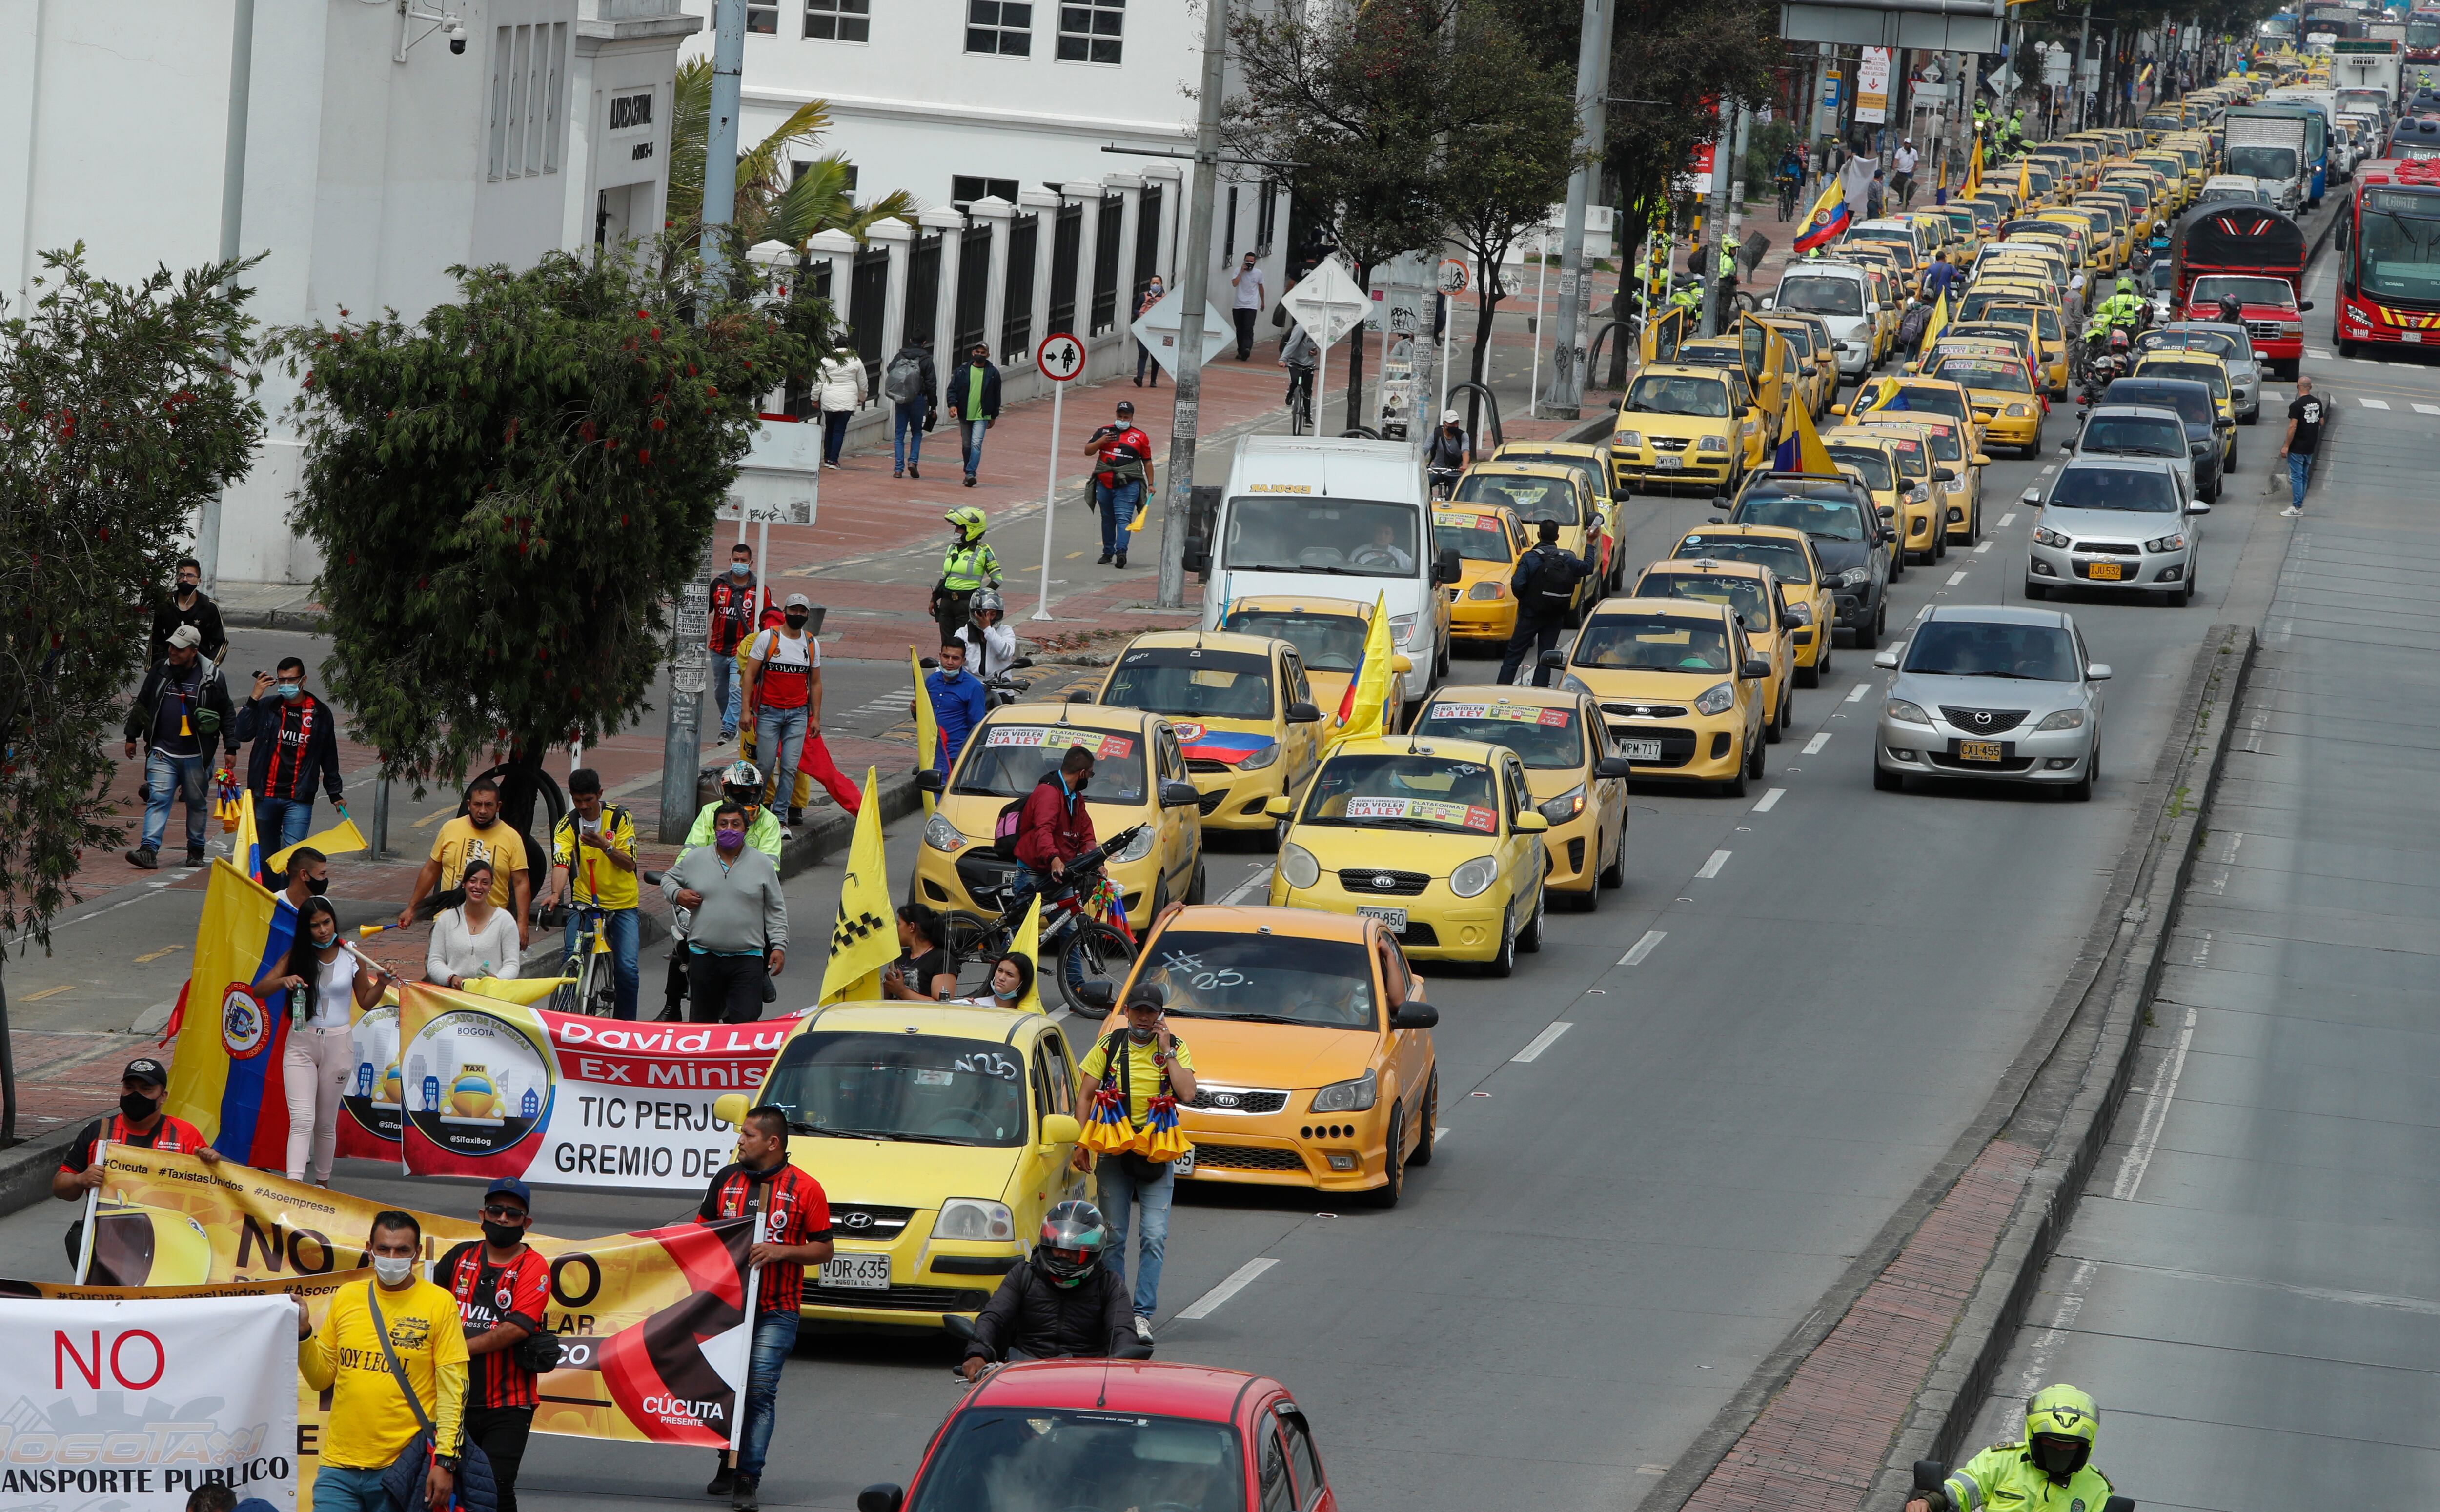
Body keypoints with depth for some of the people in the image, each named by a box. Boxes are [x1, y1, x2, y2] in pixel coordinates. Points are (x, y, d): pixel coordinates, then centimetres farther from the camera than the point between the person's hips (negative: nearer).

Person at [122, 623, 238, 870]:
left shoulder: (211, 677, -4)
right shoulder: (160, 670, 2)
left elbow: (227, 714, 4)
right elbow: (141, 704, 14)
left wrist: (231, 748, 3)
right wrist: (132, 736, 15)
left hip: (196, 755, -1)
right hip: (162, 752, 1)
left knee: (197, 803, 9)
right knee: (158, 798, -9)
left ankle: (196, 850, 23)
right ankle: (149, 849, -17)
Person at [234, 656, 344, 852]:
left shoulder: (321, 714, 5)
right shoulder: (267, 707, 4)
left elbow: (329, 757, 15)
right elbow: (242, 733, -8)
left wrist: (335, 793, 20)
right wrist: (254, 698, -12)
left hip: (299, 800, -2)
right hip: (265, 796, 2)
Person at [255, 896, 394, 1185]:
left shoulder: (352, 958, 1)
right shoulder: (296, 958, 0)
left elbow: (366, 1002, 10)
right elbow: (259, 991, -3)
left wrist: (380, 984, -10)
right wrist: (283, 981, -23)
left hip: (337, 1045, 1)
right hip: (301, 1044, -1)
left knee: (326, 1123, 10)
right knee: (302, 1120, -14)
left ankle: (322, 1182, 26)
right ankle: (293, 1185, -24)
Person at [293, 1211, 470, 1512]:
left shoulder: (440, 1304, -2)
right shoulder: (346, 1299, 9)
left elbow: (454, 1389, -5)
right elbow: (322, 1378, 15)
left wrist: (445, 1460, -13)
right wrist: (303, 1334, -2)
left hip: (403, 1471, -3)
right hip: (340, 1467, 3)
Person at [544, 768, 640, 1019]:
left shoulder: (620, 818, -6)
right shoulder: (567, 826, -5)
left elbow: (629, 864, -10)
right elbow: (561, 863, -19)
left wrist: (605, 846, -28)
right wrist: (555, 893, -37)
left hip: (623, 904, -1)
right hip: (584, 903, 1)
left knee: (627, 968, -9)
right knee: (571, 958, -18)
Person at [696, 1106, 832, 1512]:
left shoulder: (805, 1189, -3)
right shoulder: (726, 1180, 11)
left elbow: (823, 1249, 0)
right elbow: (701, 1231, 18)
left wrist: (782, 1252, -16)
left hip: (775, 1311, -4)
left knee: (760, 1390, -10)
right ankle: (727, 1468, 24)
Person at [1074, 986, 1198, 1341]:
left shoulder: (1175, 1048, 4)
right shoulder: (1110, 1046, 7)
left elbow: (1187, 1093, -11)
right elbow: (1085, 1095, 8)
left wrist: (1166, 1051, -11)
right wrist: (1081, 1142, -2)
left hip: (1158, 1155, -1)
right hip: (1114, 1152, 1)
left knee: (1154, 1237, -10)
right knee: (1113, 1237, 3)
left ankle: (1143, 1315, -9)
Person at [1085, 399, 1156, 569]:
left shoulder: (1140, 437, 8)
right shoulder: (1104, 432, 12)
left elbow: (1147, 462, 14)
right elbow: (1088, 450, 10)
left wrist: (1151, 484, 11)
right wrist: (1100, 442, -9)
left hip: (1128, 486, -3)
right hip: (1104, 484, 3)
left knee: (1123, 518, -15)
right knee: (1107, 519, 12)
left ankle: (1121, 551, -24)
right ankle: (1108, 552, 22)